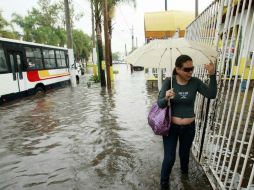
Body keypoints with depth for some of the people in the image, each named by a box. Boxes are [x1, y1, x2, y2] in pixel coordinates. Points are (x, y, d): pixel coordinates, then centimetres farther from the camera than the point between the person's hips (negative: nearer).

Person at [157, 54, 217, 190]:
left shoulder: (195, 82, -7)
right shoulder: (168, 82, -14)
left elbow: (212, 95, -14)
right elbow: (159, 104, -16)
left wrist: (212, 75, -25)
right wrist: (166, 98, -38)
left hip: (189, 127, 3)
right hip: (171, 126, -2)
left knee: (184, 153, 25)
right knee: (169, 158, 5)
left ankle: (184, 171, 59)